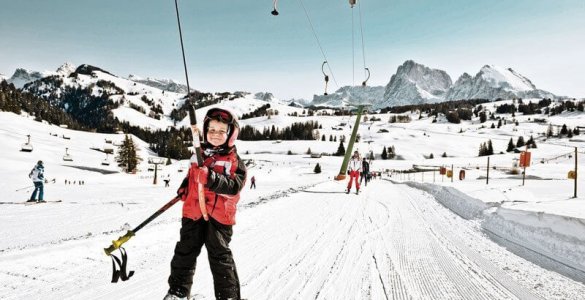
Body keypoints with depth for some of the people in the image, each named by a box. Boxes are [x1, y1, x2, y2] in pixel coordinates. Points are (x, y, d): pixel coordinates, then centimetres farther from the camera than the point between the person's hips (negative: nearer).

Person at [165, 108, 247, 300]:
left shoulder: (234, 161, -9)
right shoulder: (199, 154, 7)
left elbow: (234, 186, -22)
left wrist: (211, 178, -34)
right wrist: (184, 188, 7)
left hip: (219, 215, -5)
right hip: (193, 211, 5)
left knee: (220, 257, 2)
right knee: (185, 252, 14)